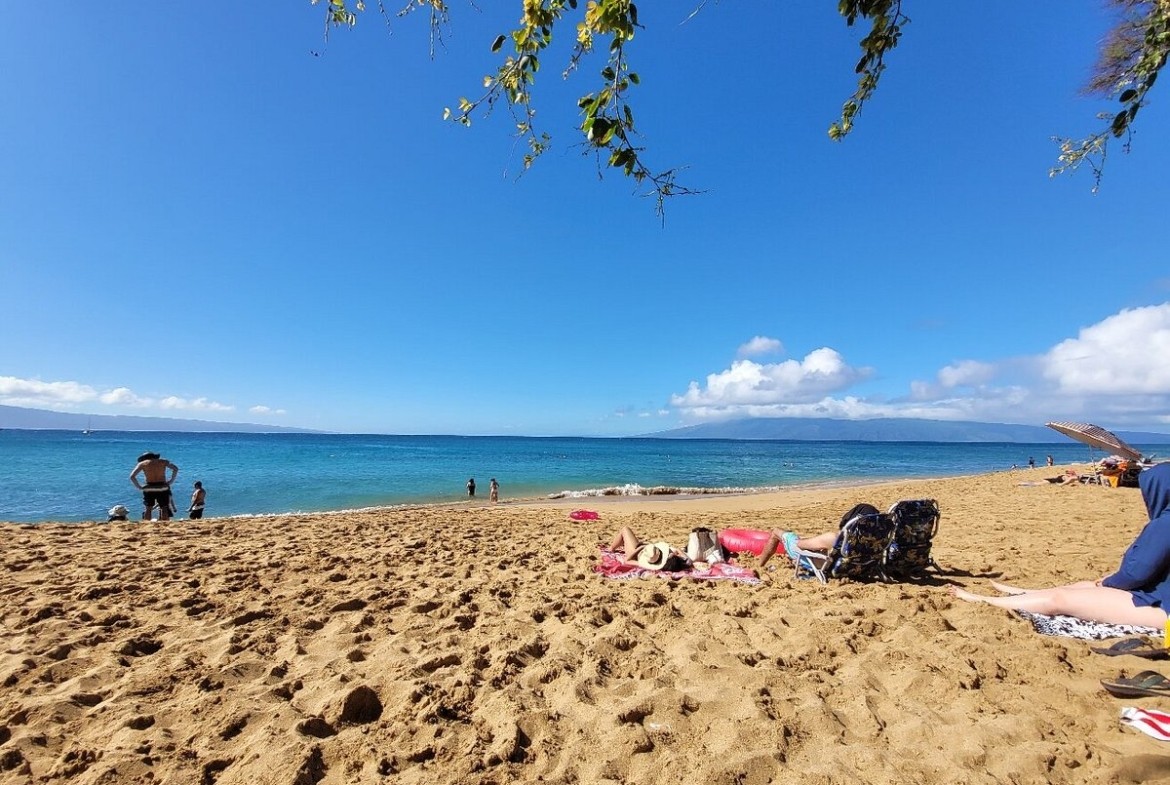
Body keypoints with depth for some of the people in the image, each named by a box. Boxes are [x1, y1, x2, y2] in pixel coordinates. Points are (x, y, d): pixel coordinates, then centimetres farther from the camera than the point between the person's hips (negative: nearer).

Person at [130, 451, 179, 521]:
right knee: (164, 508, 6)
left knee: (147, 509, 12)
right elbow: (175, 469, 1)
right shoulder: (163, 461, 8)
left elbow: (132, 476, -1)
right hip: (162, 488, 0)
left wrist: (139, 487, 5)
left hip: (149, 489, 0)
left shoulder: (142, 463, 7)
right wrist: (171, 481, 4)